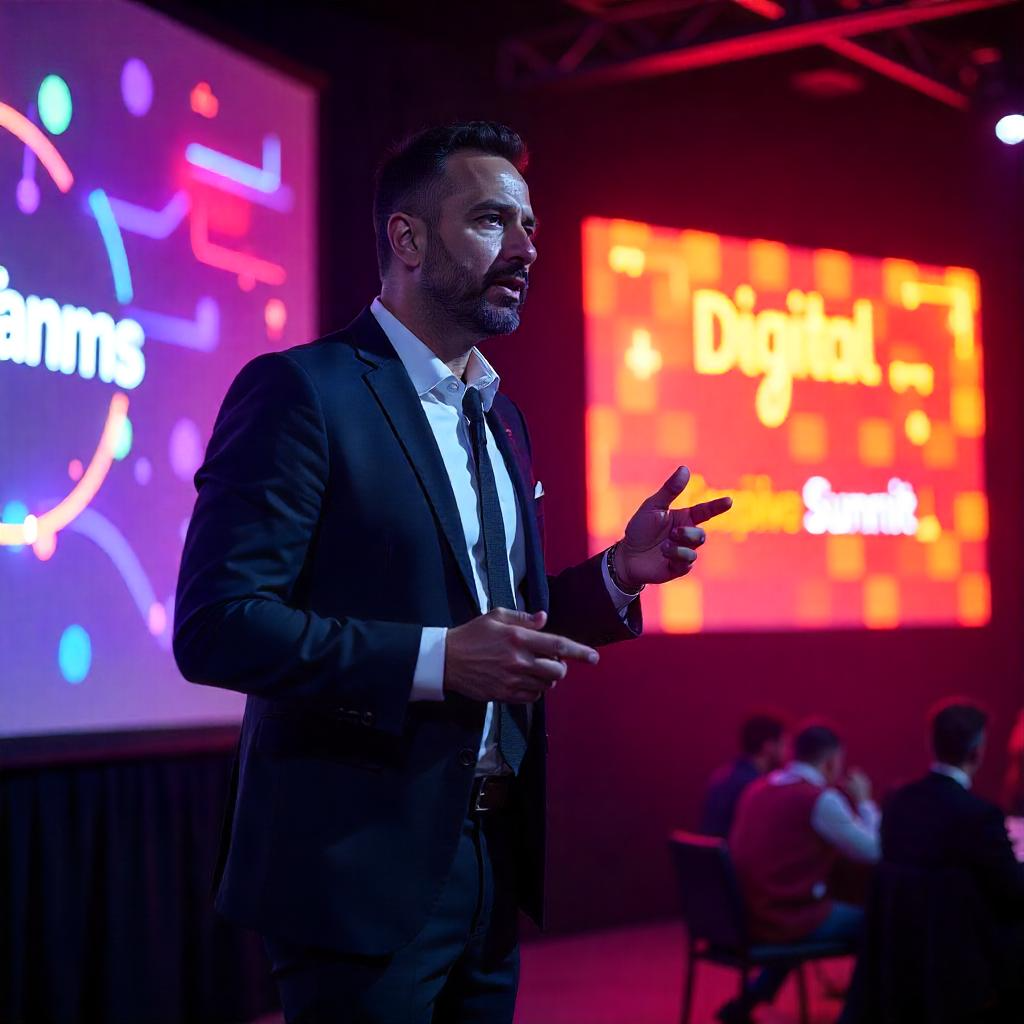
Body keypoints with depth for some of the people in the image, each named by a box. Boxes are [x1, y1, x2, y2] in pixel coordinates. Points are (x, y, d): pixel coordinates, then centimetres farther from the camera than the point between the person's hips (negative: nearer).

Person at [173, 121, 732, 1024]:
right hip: (362, 874, -8)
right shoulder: (302, 391, -11)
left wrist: (618, 574, 2)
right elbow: (215, 626, -18)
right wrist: (436, 660, -24)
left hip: (493, 862, 8)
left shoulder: (499, 417, 15)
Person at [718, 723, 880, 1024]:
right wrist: (863, 800, 6)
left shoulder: (758, 789, 8)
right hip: (787, 919, -8)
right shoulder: (821, 799, -14)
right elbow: (875, 851, -8)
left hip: (744, 915, 8)